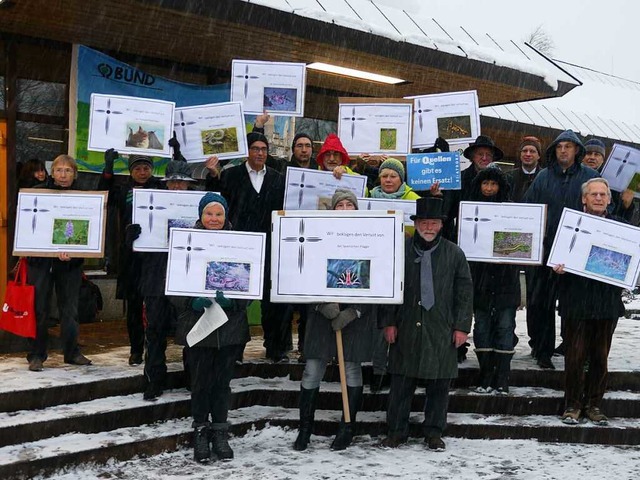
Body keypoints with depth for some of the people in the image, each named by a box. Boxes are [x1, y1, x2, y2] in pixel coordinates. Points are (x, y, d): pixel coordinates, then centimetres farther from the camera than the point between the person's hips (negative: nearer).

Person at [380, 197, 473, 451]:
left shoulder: (454, 254, 5)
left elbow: (465, 292, 5)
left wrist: (462, 326, 0)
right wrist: (388, 322, 0)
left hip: (441, 331, 0)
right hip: (405, 329, 0)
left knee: (439, 385, 5)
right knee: (401, 382, 5)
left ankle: (434, 432, 19)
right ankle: (396, 431, 17)